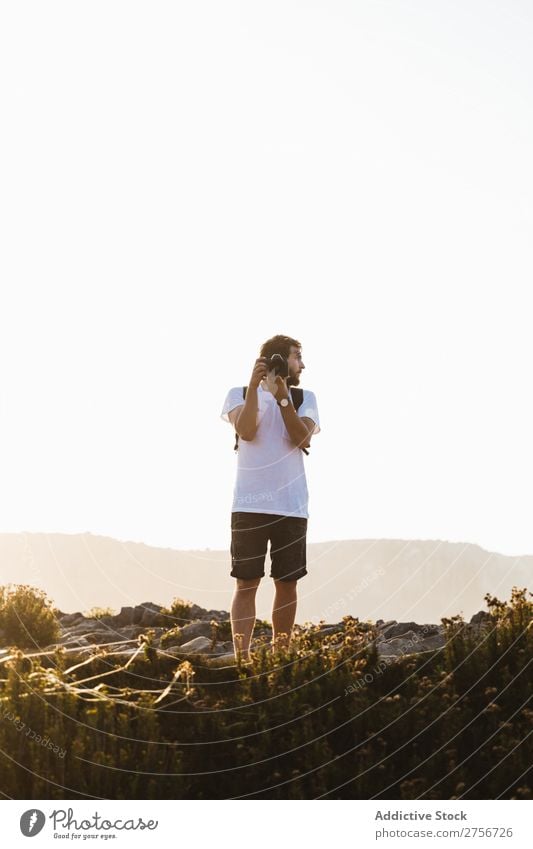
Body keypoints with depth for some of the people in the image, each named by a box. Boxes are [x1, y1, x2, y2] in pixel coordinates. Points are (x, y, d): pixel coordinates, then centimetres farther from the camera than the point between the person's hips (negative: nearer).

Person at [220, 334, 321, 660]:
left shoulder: (305, 398, 13)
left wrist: (283, 397, -10)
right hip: (250, 505, -3)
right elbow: (246, 430, -12)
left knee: (287, 584, 5)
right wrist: (255, 385, -16)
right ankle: (242, 658, -6)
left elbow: (302, 438, -4)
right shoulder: (240, 394, 7)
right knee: (247, 583, -5)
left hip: (292, 506, 3)